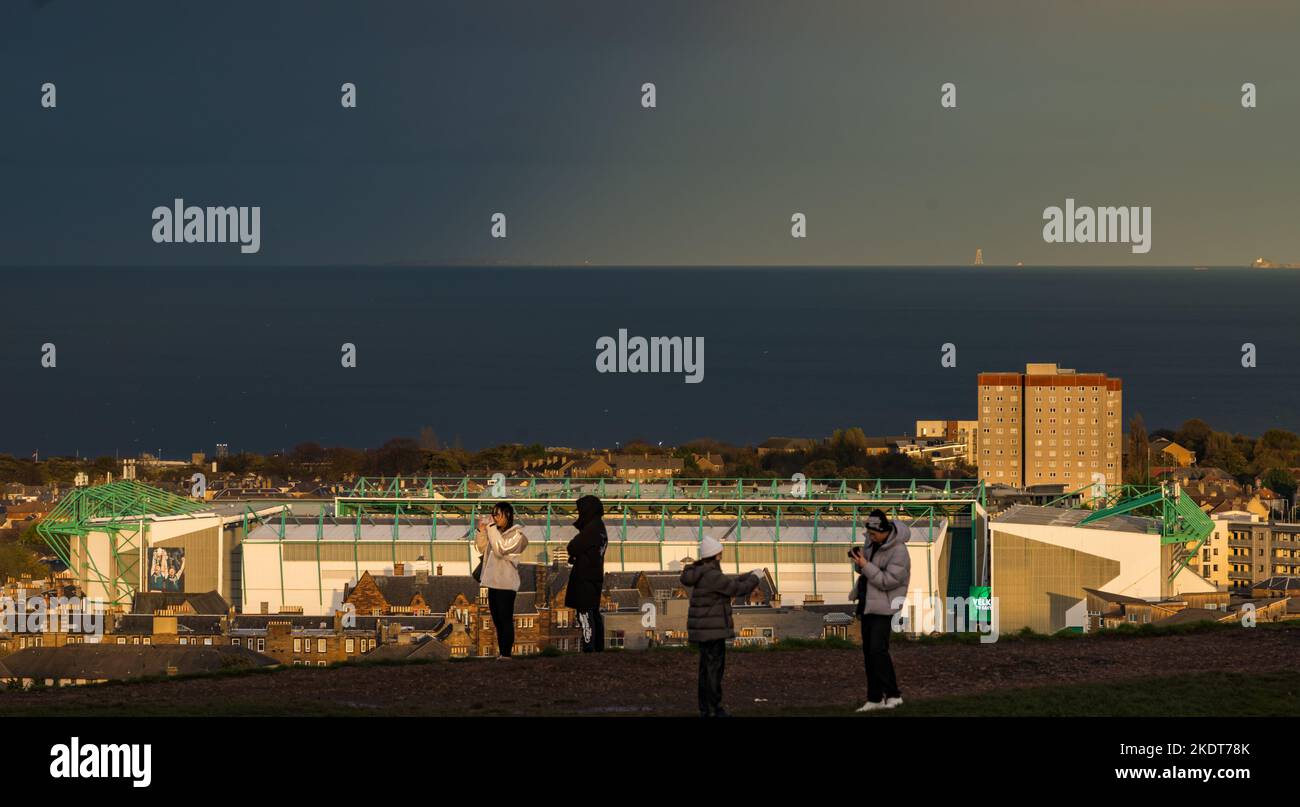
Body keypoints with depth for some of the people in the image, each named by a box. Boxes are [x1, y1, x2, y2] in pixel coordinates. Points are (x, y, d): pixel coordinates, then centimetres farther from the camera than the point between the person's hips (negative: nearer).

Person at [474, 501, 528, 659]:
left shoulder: (516, 534, -8)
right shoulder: (497, 532, 14)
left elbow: (500, 549, -20)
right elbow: (482, 548, 19)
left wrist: (491, 529, -17)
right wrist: (482, 531, 6)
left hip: (506, 583, -8)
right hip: (493, 582, 8)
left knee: (505, 619, -7)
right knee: (497, 620, 12)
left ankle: (506, 653, -7)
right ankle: (501, 652, 18)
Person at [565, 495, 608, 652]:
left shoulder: (591, 528, -16)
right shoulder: (600, 527, 14)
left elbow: (573, 548, -14)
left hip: (585, 577, -10)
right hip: (596, 576, 10)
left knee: (584, 613, -9)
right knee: (594, 613, 15)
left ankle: (589, 648, -13)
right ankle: (598, 647, 19)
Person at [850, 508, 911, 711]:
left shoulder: (898, 552, -20)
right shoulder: (872, 542, 5)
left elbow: (887, 581, -23)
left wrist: (865, 565, -25)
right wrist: (859, 559, -6)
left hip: (883, 606, -9)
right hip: (867, 603, 9)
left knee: (878, 649, -17)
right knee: (868, 651, 9)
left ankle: (893, 695, -10)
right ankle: (875, 698, 15)